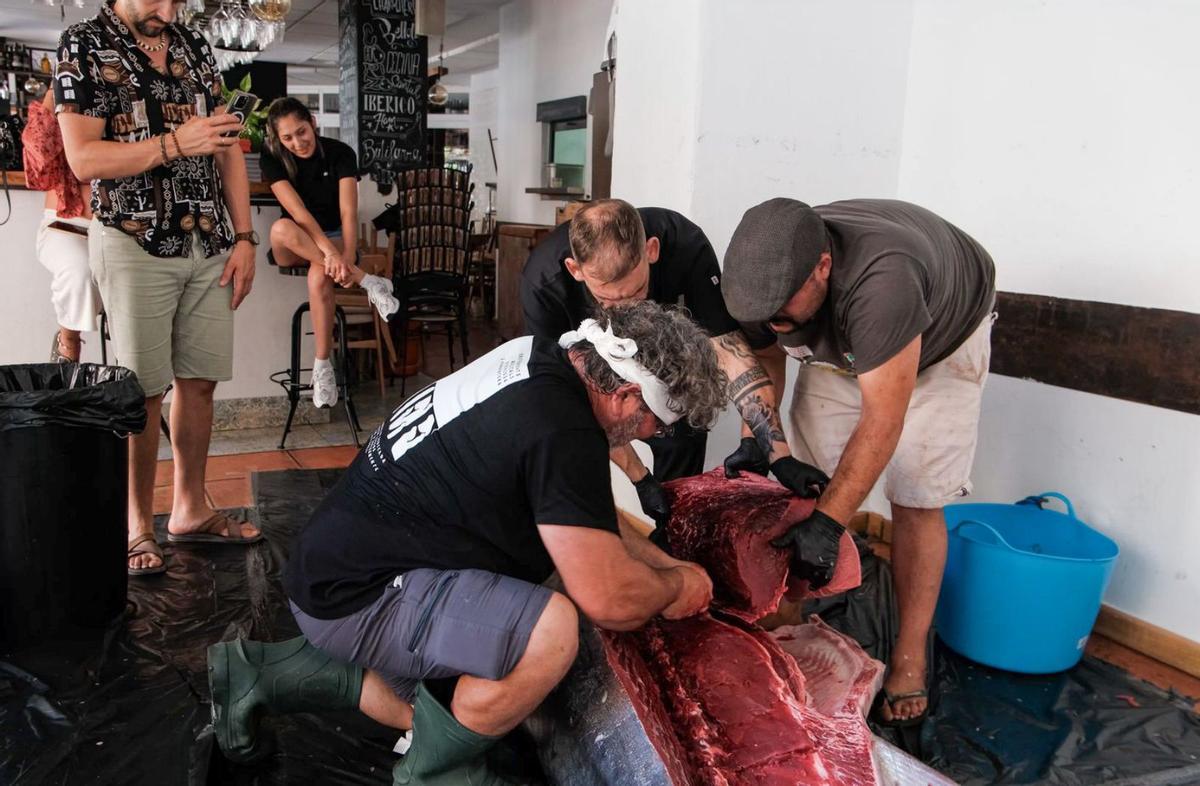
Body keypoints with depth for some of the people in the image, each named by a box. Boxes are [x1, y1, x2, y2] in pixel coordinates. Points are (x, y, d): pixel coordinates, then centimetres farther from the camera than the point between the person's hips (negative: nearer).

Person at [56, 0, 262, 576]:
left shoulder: (195, 47, 13)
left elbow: (227, 147, 11)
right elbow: (83, 159, -9)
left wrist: (244, 237, 4)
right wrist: (175, 143, -19)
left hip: (209, 247, 5)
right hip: (134, 245, -4)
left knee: (200, 381, 8)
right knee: (144, 392, 0)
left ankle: (189, 511, 21)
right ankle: (138, 527, 13)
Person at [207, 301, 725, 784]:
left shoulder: (538, 355, 2)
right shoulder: (565, 434, -27)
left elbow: (585, 516, 17)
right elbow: (608, 599, -24)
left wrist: (665, 565, 14)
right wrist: (675, 587, -3)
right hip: (355, 598, -10)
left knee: (448, 705, 23)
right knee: (552, 631, -28)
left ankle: (260, 672, 24)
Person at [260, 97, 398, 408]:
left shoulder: (340, 153, -12)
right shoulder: (272, 159, -11)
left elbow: (348, 212, -20)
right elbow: (297, 211, -24)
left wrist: (347, 257, -36)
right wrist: (330, 251, -39)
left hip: (334, 235, -2)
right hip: (294, 247, 2)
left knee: (319, 276, -37)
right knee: (280, 228, -36)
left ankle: (323, 366, -30)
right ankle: (368, 282, -33)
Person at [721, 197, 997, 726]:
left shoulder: (880, 280, -46)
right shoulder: (761, 279, -27)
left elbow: (883, 418, -42)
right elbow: (765, 358, -6)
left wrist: (828, 521, -42)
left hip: (942, 334, -5)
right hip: (840, 345, 5)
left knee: (916, 499, -9)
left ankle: (909, 658, 3)